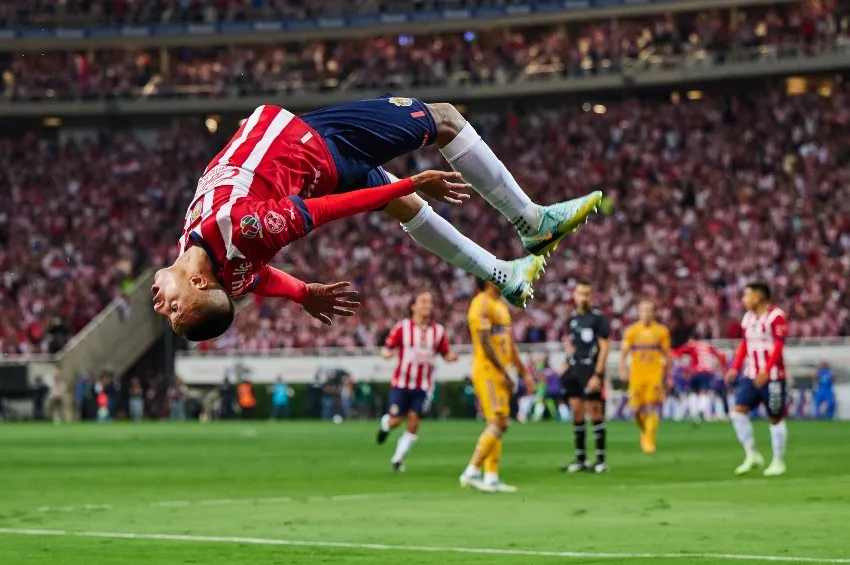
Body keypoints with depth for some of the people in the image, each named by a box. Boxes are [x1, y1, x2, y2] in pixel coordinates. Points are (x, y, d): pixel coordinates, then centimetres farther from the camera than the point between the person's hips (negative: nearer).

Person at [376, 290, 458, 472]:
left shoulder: (438, 331, 4)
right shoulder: (402, 327, -4)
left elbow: (446, 354, 9)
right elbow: (386, 350, -3)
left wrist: (451, 356, -14)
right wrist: (388, 353, -27)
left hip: (423, 386, 2)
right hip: (401, 382, -2)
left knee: (413, 422, -6)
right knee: (396, 420, -3)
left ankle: (398, 459, 8)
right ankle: (385, 423, 36)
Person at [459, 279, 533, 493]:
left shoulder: (501, 305, 19)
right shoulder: (482, 304, -12)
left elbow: (509, 343, 24)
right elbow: (484, 342, -19)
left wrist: (523, 372, 21)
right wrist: (504, 373, -21)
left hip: (499, 374, 10)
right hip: (487, 372, -10)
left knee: (497, 426, 7)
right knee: (498, 423, -14)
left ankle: (491, 477, 8)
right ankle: (472, 472, -12)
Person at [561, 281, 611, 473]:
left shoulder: (599, 318, -6)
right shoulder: (572, 318, 13)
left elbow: (604, 348, -9)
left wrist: (597, 375, -15)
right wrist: (567, 367, 12)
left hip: (591, 370, -6)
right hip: (574, 370, 6)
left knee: (595, 413, -6)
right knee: (576, 413, 6)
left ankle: (601, 460, -2)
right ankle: (580, 459, 12)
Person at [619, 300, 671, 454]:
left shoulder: (661, 331, 5)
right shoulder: (631, 331, 6)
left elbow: (666, 355, 10)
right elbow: (624, 352, 8)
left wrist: (668, 376, 10)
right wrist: (623, 369, -7)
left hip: (655, 375, -1)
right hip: (637, 376, 1)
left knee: (652, 409, -13)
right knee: (637, 410, 1)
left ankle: (649, 442, -10)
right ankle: (645, 432, 30)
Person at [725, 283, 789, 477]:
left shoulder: (776, 317, -12)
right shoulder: (748, 318, 12)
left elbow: (778, 347, -18)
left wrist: (766, 371, -25)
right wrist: (735, 368, 9)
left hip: (772, 376, -7)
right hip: (750, 376, 7)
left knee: (776, 418, 2)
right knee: (738, 411, -8)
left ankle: (778, 461, 13)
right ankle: (752, 455, 1)